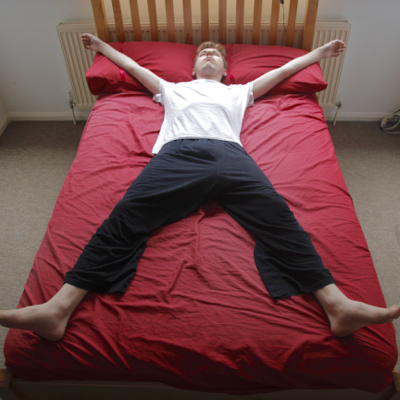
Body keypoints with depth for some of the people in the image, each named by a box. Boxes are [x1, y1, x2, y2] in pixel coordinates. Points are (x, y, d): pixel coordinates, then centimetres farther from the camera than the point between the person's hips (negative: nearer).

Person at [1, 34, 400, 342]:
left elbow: (280, 71, 47)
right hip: (177, 153, 0)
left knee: (277, 215, -27)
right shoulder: (173, 89, 42)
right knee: (126, 216, -26)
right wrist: (103, 47, 62)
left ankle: (337, 304, -36)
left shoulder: (237, 92, 41)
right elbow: (135, 67, 52)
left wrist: (318, 53, 54)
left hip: (229, 153, 1)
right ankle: (57, 308, -36)